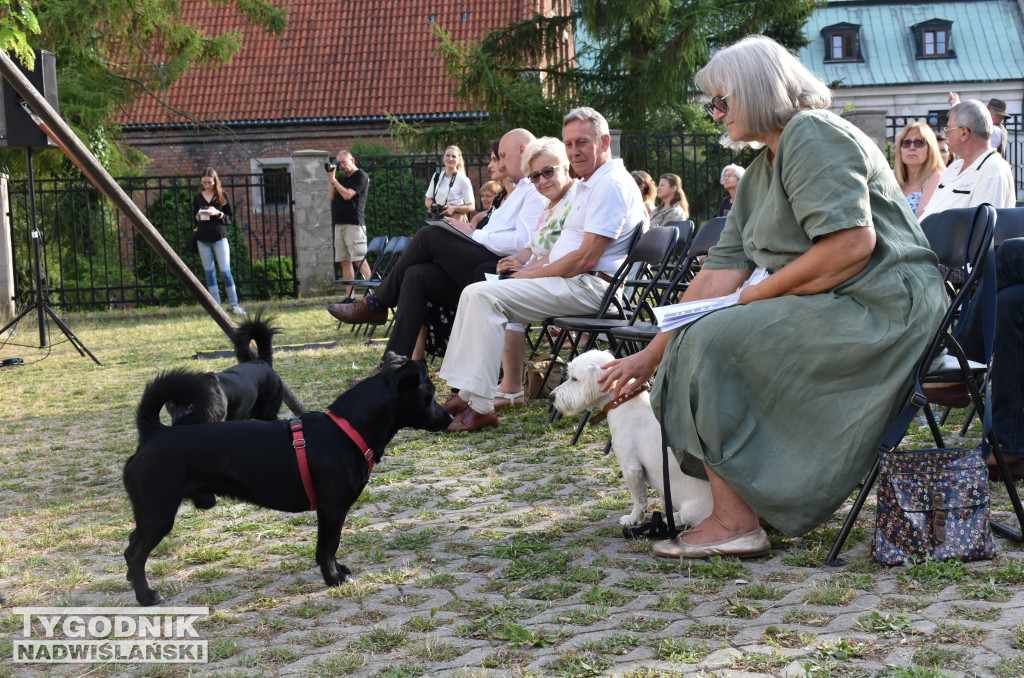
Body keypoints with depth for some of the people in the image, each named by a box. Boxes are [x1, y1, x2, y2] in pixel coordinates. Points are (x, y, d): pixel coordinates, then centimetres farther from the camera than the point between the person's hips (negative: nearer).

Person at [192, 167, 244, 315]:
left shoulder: (222, 196, 2)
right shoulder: (198, 197, 8)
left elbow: (230, 218, 2)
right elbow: (194, 219, 14)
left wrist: (218, 213, -16)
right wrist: (198, 217, -9)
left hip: (219, 237, -3)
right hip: (203, 239, 3)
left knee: (225, 272, -5)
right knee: (209, 273, 4)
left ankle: (234, 305, 4)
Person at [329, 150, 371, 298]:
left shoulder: (361, 177, -4)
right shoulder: (344, 178, 21)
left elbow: (347, 195, -15)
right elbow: (332, 197, 16)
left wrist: (333, 180, -9)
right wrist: (331, 179, 7)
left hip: (354, 224, -8)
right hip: (340, 223, 8)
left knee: (360, 260, -14)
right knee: (345, 262, 5)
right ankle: (349, 296, 6)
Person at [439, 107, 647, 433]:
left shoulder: (611, 185, -13)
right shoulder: (589, 184, 22)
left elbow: (586, 259, -20)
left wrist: (532, 275, -11)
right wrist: (531, 268, 8)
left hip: (587, 287, -11)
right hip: (574, 282, 11)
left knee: (485, 296, -23)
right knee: (475, 292, 7)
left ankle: (480, 406, -25)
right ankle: (466, 393, 0)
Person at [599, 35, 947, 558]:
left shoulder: (814, 134, -11)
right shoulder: (760, 172, 18)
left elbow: (852, 244, -24)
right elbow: (719, 274, 13)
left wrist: (754, 297, -15)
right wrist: (650, 357, 8)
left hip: (883, 306, -10)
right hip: (826, 308, 10)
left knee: (712, 341, -19)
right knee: (691, 340, 8)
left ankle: (735, 521, -14)